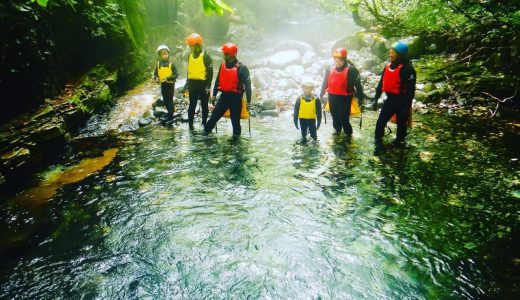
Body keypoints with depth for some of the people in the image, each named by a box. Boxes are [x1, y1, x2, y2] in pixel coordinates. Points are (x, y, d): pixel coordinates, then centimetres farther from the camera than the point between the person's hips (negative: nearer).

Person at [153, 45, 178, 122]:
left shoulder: (171, 64, -9)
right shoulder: (158, 64, 2)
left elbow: (176, 75, -11)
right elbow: (155, 73, 12)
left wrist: (168, 78, -23)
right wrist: (156, 78, -9)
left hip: (170, 84, -5)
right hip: (162, 84, 5)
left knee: (170, 100, 0)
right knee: (165, 100, 13)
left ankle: (169, 115, 5)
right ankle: (170, 112, 29)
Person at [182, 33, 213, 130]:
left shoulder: (205, 56, -12)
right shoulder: (190, 55, 7)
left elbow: (210, 72, -12)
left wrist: (208, 86, -16)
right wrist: (187, 83, 15)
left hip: (202, 84, -5)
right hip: (193, 84, 5)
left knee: (204, 105, 8)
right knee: (192, 105, 7)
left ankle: (204, 123, 20)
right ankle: (190, 124, 13)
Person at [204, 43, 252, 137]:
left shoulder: (241, 68, -11)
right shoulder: (223, 65, 6)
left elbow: (247, 84, -10)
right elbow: (218, 80, 16)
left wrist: (248, 100, -12)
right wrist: (214, 94, 17)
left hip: (235, 97, -5)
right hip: (224, 95, 5)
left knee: (235, 119, 4)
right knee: (214, 115, 8)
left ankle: (236, 136, 19)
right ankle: (205, 132, 20)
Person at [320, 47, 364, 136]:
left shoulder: (351, 69, -14)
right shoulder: (330, 69, 0)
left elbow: (357, 84, -9)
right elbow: (325, 82, 12)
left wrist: (360, 98, -7)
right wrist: (321, 95, 17)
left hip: (345, 98, -5)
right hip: (332, 97, 5)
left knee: (344, 118, -5)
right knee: (335, 117, 18)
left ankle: (349, 135, 15)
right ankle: (337, 131, 42)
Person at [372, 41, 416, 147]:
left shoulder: (407, 68, -15)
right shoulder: (388, 66, 6)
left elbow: (410, 89, -17)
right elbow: (381, 84, 13)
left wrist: (407, 106, -19)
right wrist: (376, 99, 12)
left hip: (401, 101, -6)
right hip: (390, 99, 6)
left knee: (401, 123, 10)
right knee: (380, 121, 4)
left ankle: (399, 142, 26)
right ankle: (378, 142, 16)